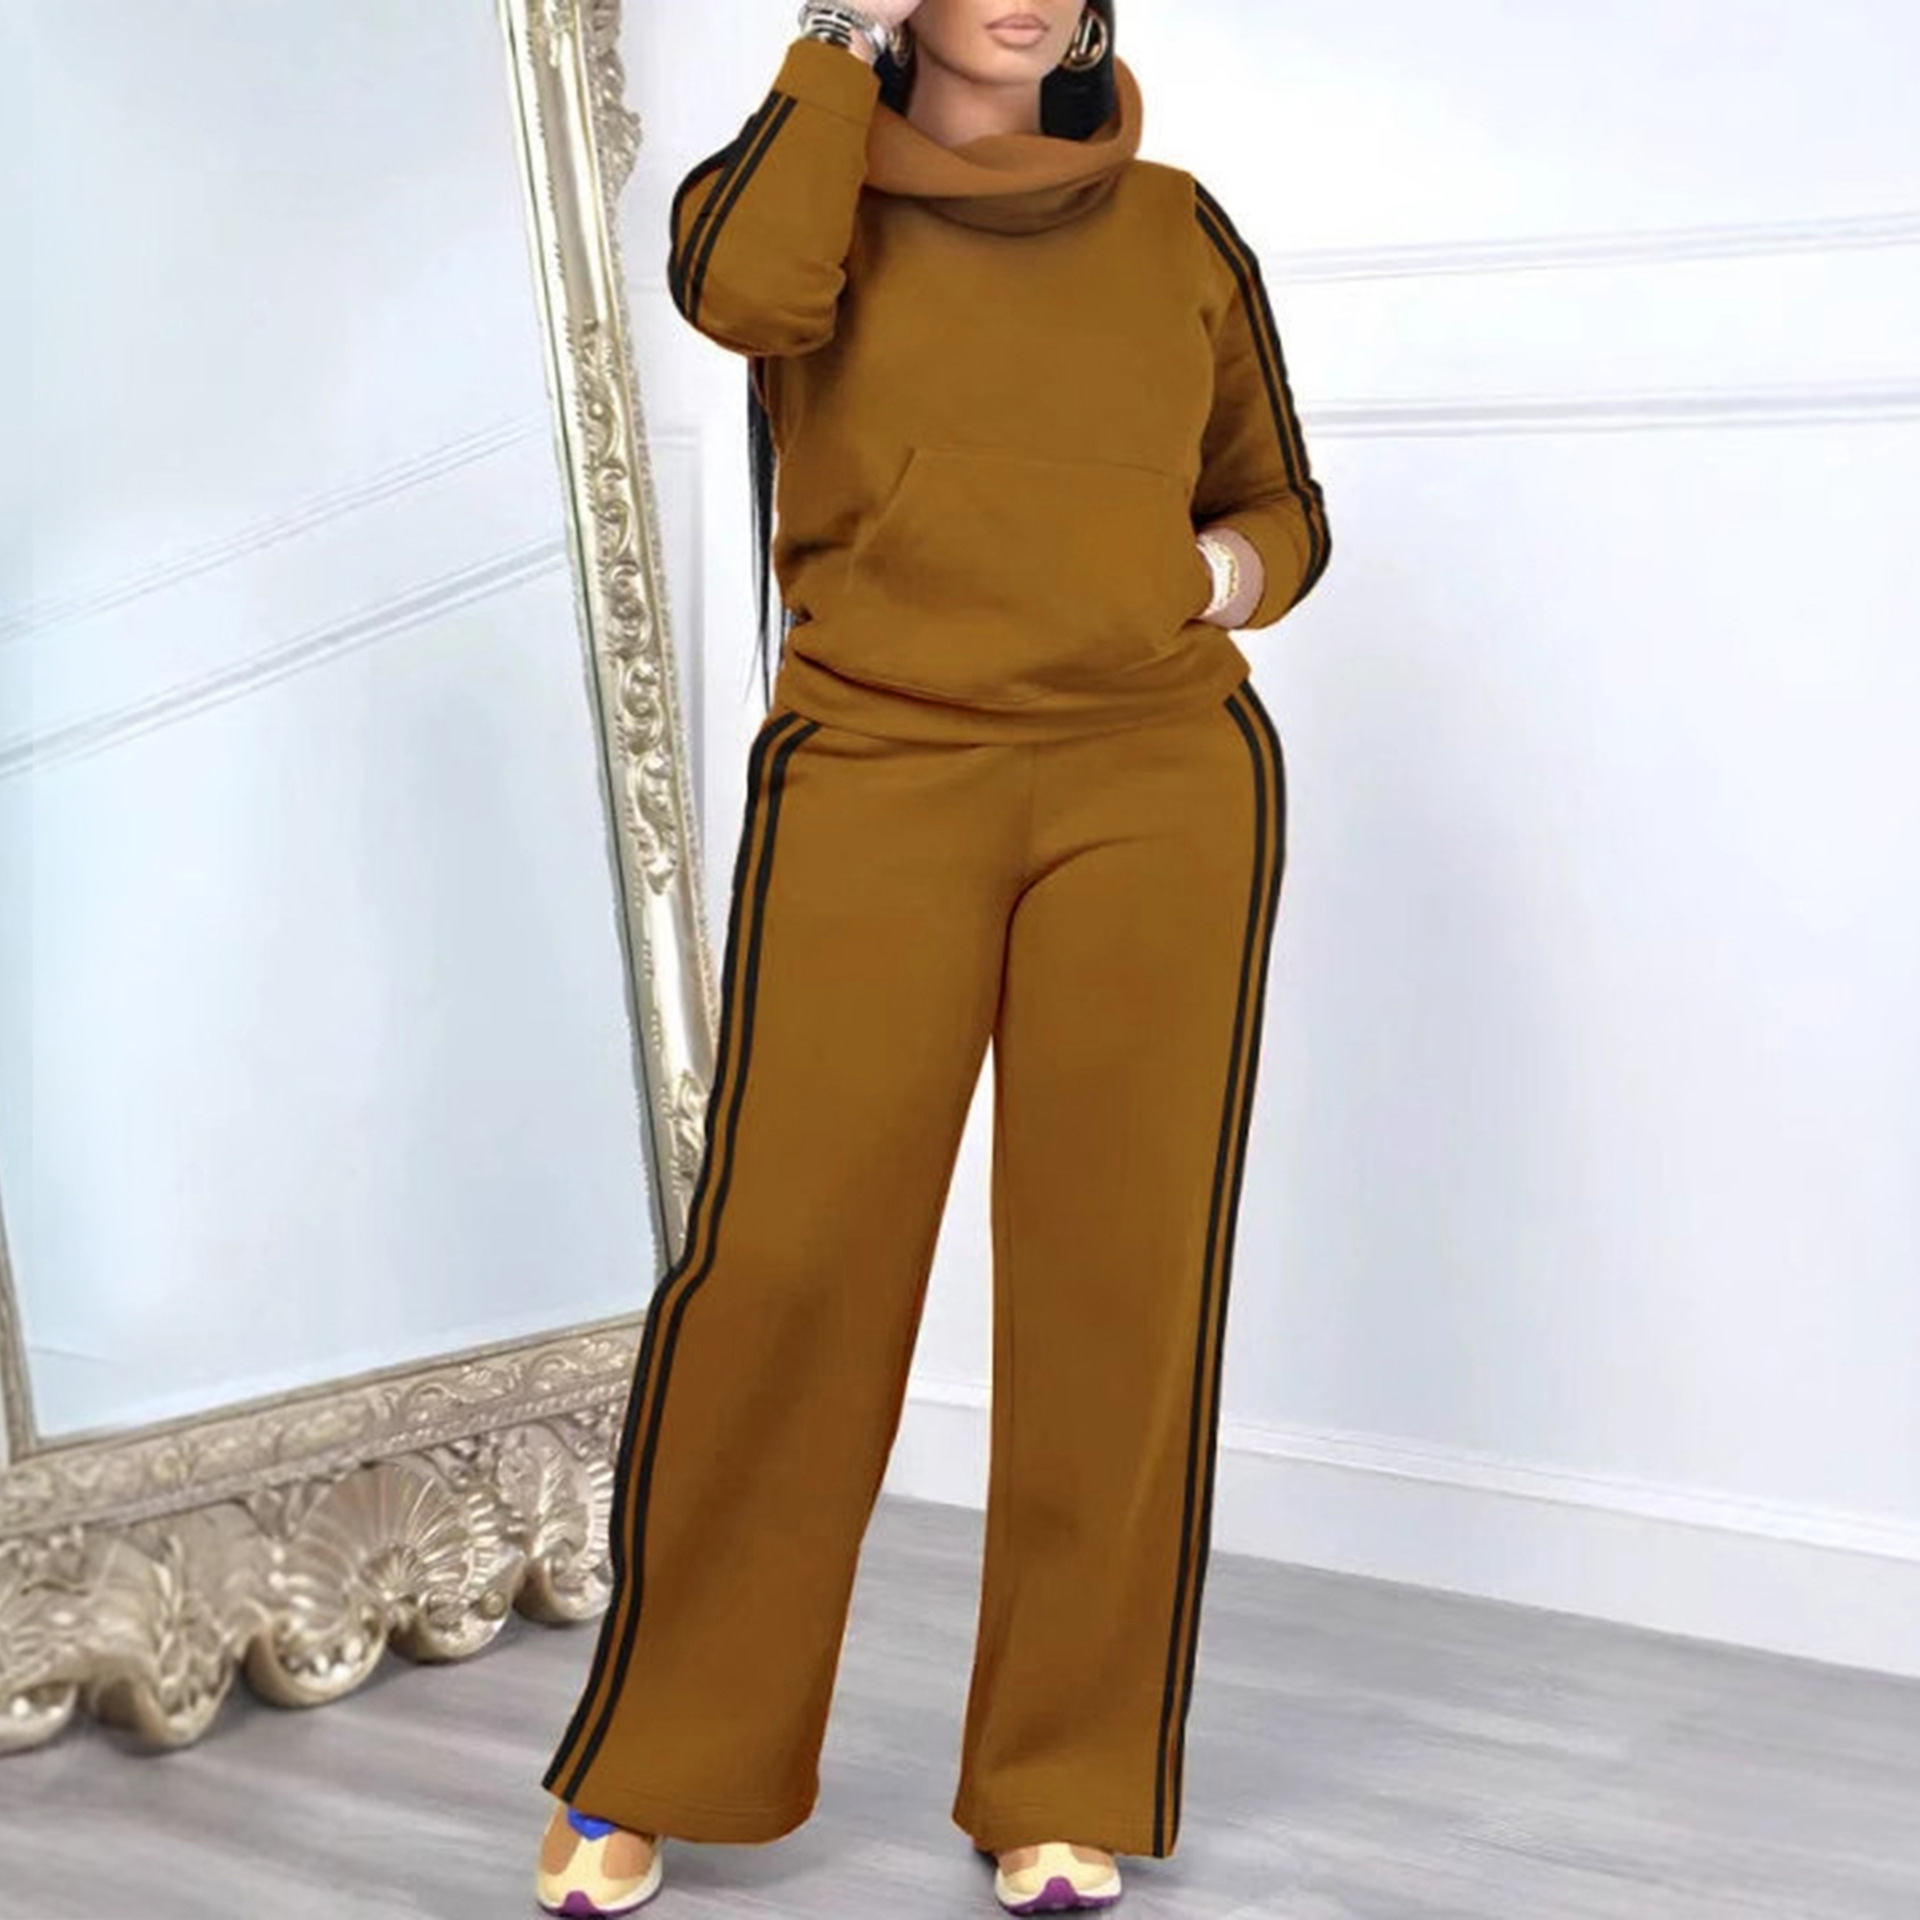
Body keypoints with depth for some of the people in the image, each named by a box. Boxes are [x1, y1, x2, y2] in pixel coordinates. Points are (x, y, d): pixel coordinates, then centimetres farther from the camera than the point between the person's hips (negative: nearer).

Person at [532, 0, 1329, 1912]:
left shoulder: (1175, 226, 14)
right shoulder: (800, 187, 9)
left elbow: (1277, 498, 22)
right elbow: (743, 286, -16)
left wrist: (1236, 569, 0)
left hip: (1159, 784, 2)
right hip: (880, 773, -1)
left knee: (1122, 1276, -2)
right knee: (782, 1255, -8)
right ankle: (651, 1763, 10)